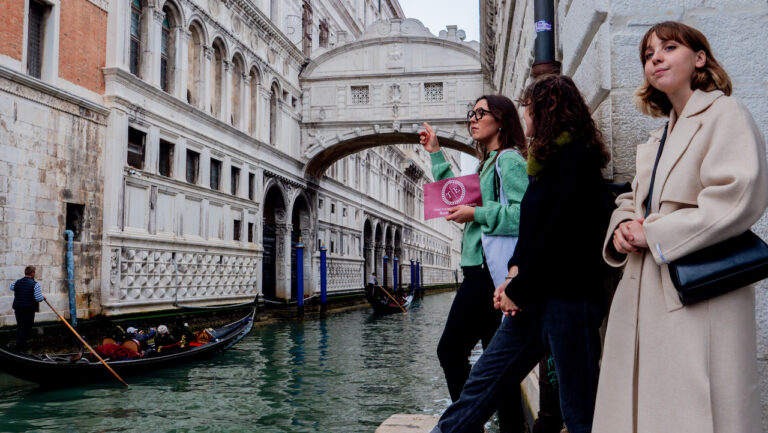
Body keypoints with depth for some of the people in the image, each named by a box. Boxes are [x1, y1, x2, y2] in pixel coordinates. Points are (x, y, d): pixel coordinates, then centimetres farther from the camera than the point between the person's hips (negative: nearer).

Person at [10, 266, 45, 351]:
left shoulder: (17, 283, 2)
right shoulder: (35, 284, -15)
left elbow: (11, 287, 27)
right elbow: (39, 298, -18)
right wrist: (43, 297, 3)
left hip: (18, 309, 6)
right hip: (29, 309, -5)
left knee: (20, 327, 20)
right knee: (27, 328, 4)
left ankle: (20, 344, 29)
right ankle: (19, 346, 0)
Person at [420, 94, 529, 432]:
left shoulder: (509, 160, -9)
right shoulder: (487, 163, 21)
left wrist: (476, 214, -20)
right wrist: (436, 154, 27)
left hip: (488, 271, -10)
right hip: (482, 270, 10)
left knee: (451, 350, -6)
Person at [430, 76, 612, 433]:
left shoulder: (578, 159, -11)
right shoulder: (545, 163, 18)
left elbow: (559, 237, -17)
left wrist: (518, 289, -10)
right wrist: (514, 273, 2)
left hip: (569, 299, -9)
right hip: (532, 300, 9)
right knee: (481, 383, 10)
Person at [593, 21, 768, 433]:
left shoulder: (725, 114, -5)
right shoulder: (656, 140, 20)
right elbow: (632, 201, 24)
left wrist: (653, 233, -15)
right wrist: (622, 226, 0)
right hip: (646, 301, 8)